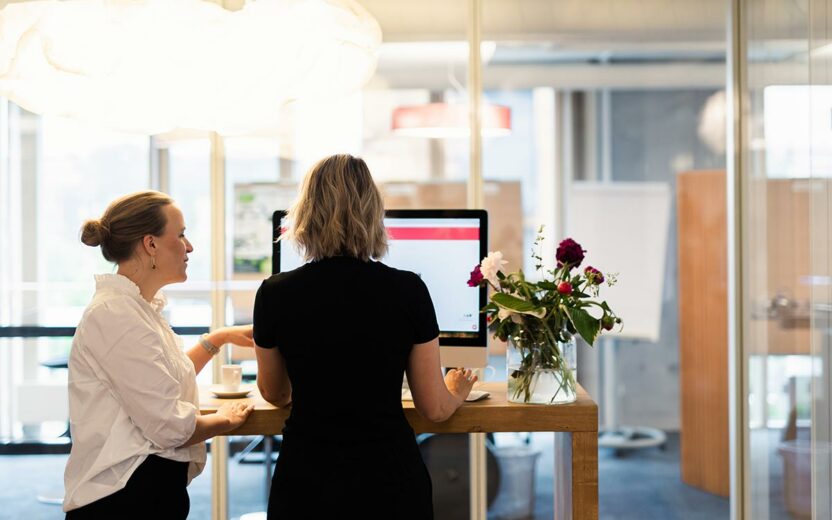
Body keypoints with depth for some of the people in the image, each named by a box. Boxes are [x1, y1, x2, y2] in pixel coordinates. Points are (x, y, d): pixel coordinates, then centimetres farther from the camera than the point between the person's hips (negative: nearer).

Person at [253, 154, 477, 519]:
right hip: (389, 479, 0)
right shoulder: (408, 290, -9)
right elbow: (434, 408, -1)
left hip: (307, 482, 1)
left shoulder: (274, 295, -8)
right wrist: (456, 392, 23)